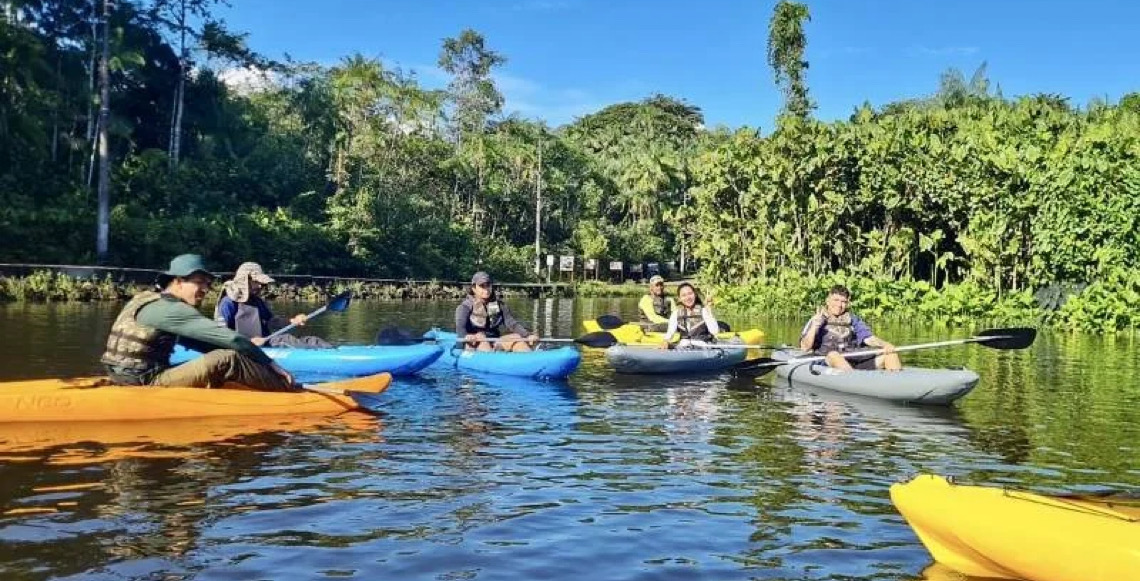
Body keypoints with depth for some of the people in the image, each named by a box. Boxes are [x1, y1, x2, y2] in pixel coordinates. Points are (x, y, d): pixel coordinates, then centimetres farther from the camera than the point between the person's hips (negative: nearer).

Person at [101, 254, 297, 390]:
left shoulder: (149, 298, 15)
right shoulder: (171, 309, -15)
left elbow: (200, 344, 14)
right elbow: (231, 338, -19)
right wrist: (270, 363, -12)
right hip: (146, 383, -10)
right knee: (227, 361, -17)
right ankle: (289, 388, -9)